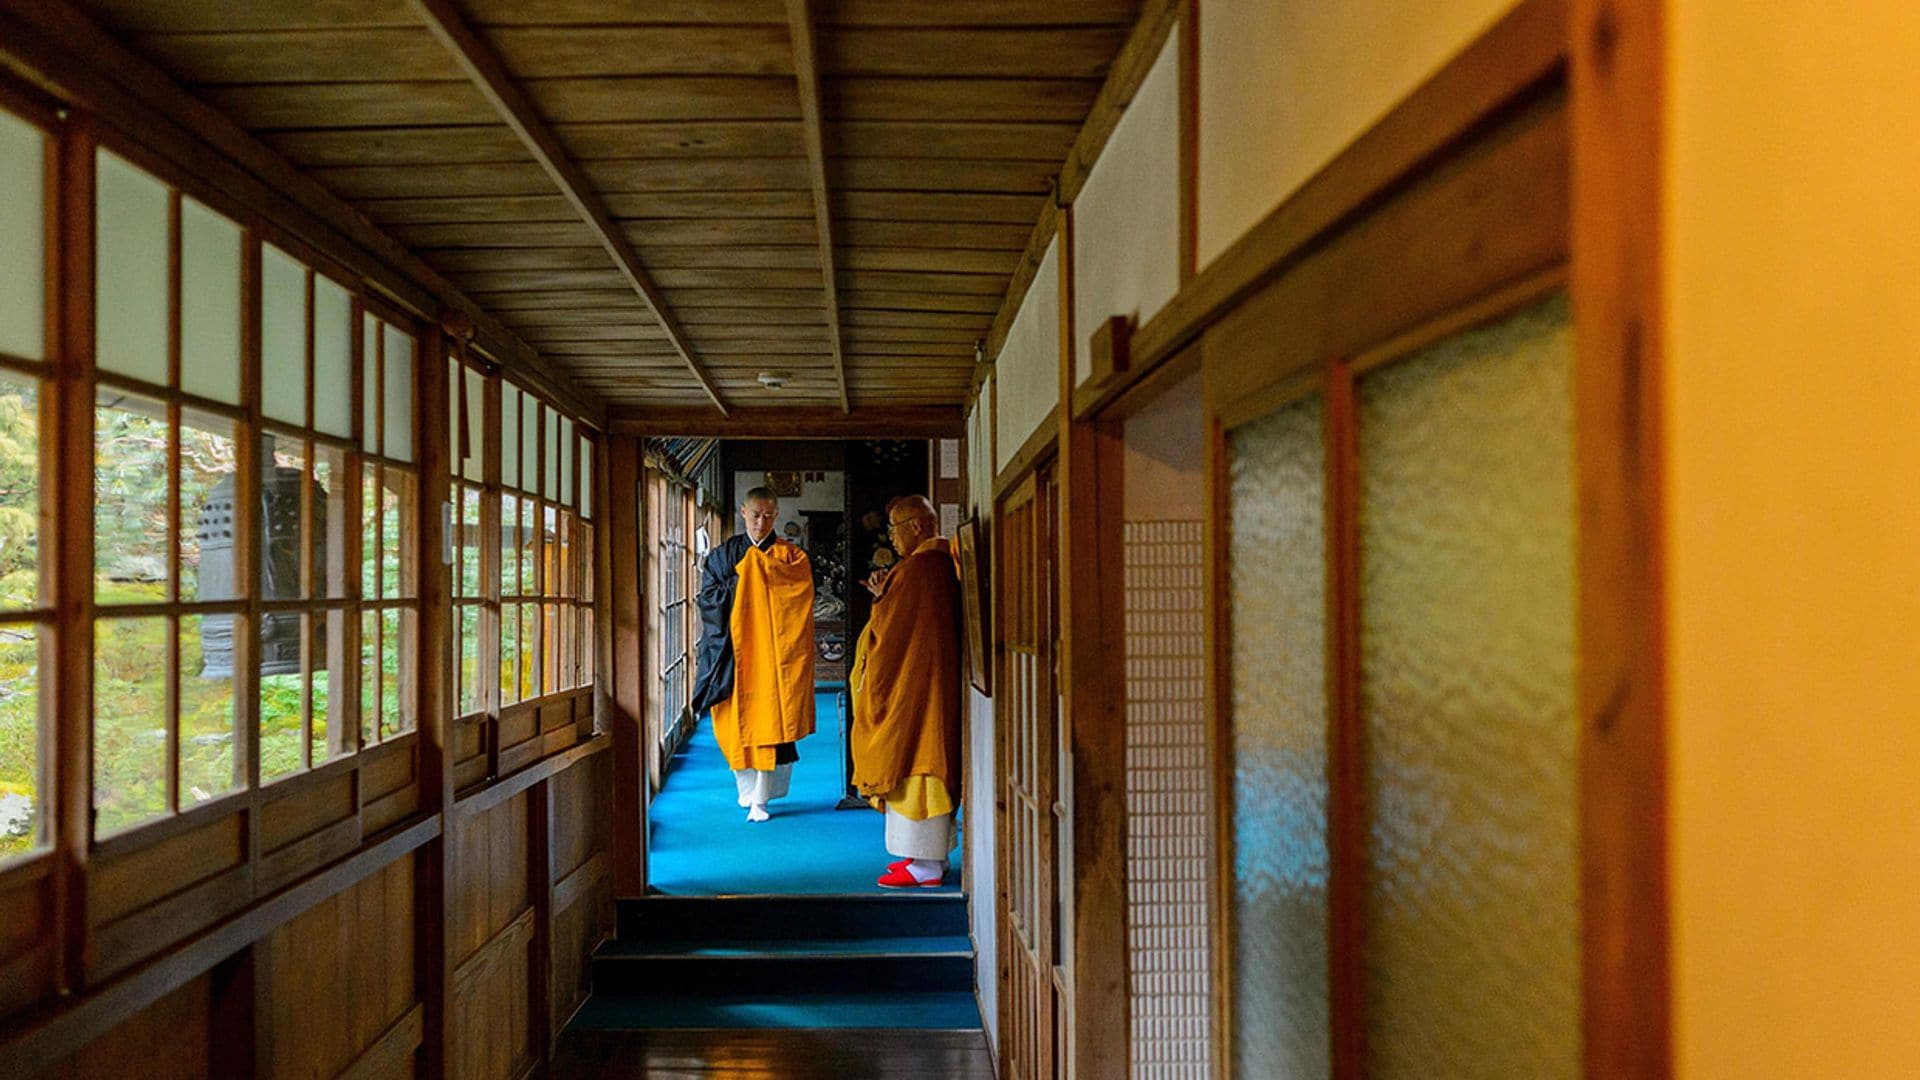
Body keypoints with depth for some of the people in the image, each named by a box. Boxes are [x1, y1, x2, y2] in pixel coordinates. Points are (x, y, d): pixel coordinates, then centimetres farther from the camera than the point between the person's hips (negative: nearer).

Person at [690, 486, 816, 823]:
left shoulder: (790, 555, 6)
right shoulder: (723, 554, 10)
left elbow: (798, 596, -11)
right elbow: (709, 598, 2)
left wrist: (754, 572, -11)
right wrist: (741, 582, -10)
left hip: (773, 651, -1)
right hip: (733, 649, 2)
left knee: (769, 722, -6)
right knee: (739, 721, 4)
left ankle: (759, 798, -3)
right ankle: (748, 787, 22)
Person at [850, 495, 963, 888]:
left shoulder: (917, 567, -19)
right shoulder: (943, 563, 11)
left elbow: (894, 629, -18)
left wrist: (880, 598, -3)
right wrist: (887, 595, 11)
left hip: (914, 684, -10)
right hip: (938, 682, 10)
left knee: (912, 763, -3)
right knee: (930, 763, 15)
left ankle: (927, 864, 3)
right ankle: (934, 855, 23)